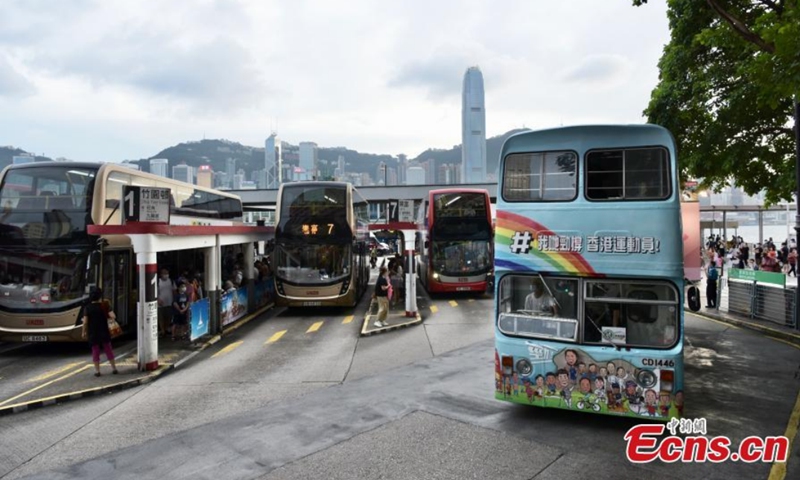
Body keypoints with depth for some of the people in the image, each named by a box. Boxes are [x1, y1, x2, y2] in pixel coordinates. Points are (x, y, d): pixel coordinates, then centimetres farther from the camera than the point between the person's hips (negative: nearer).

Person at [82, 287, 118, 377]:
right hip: (104, 332, 0)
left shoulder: (88, 308, -4)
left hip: (92, 333, 0)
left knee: (95, 351, 8)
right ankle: (114, 368, 11)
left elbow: (85, 322, -8)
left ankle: (97, 371, 10)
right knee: (108, 349, 9)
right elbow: (113, 316, -14)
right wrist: (106, 316, 7)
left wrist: (84, 332, 3)